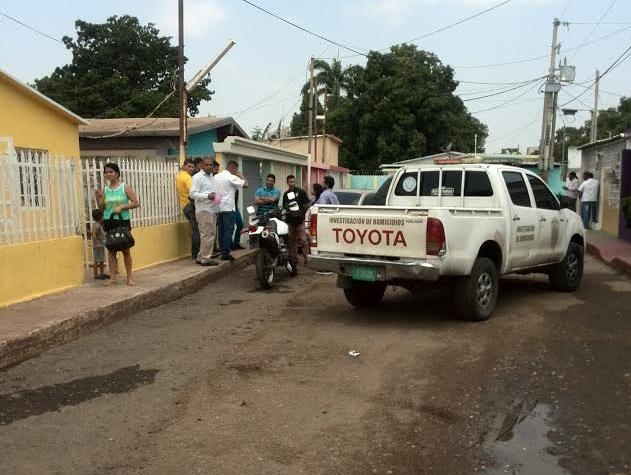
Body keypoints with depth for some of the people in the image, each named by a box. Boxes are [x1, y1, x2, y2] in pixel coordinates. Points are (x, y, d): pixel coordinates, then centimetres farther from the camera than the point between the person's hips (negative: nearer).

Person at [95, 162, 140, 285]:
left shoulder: (125, 187, -3)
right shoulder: (105, 189, 6)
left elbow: (136, 203, -7)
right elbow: (102, 208, 9)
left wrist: (121, 207, -17)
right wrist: (99, 198, -8)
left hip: (123, 221, -3)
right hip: (109, 221, 3)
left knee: (126, 250, 2)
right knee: (111, 249, 4)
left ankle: (129, 277, 9)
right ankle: (113, 277, 10)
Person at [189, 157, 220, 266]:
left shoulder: (211, 177, 20)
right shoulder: (197, 177, -7)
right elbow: (192, 194, -15)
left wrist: (217, 197, 11)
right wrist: (207, 196, -26)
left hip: (212, 210, 9)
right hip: (204, 211, -9)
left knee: (210, 235, 12)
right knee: (207, 235, -8)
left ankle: (201, 257, 20)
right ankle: (205, 259, -1)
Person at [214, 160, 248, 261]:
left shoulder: (216, 176, 11)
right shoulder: (231, 177, -12)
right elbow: (245, 184, -14)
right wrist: (240, 175, 1)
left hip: (218, 208, 8)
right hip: (228, 208, -8)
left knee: (221, 231, 12)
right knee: (228, 232, -4)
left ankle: (222, 252, 16)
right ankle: (225, 254, -5)